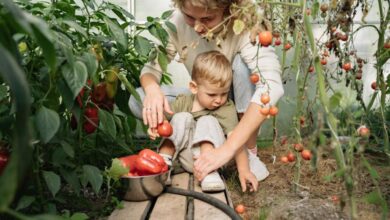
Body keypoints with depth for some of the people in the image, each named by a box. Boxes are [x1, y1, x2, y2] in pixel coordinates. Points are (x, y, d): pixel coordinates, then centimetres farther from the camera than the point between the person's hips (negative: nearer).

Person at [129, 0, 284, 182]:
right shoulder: (178, 21, -19)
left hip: (239, 105, -2)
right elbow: (152, 67, -12)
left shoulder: (244, 26, -30)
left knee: (243, 62, -33)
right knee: (138, 101, -19)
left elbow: (272, 86, -43)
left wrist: (227, 149, -51)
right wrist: (152, 88, -39)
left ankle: (249, 152, -19)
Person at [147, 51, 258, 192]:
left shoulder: (227, 109, -10)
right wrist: (154, 126, -25)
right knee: (182, 118, -16)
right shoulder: (183, 102, -2)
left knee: (208, 122, -23)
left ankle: (208, 171, -32)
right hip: (184, 158, 2)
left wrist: (243, 169, -30)